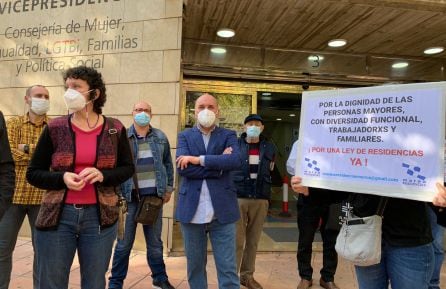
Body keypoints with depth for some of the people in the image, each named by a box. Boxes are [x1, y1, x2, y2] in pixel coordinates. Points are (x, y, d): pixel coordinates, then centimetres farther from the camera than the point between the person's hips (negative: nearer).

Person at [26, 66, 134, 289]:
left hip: (99, 216, 0)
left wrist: (103, 176, -14)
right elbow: (33, 173, 4)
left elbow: (128, 168, 6)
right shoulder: (54, 128, -1)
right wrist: (62, 178, -16)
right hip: (57, 215, 0)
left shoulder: (115, 129, -1)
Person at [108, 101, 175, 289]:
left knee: (155, 242, 14)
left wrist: (169, 188, 8)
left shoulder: (160, 137, 7)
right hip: (129, 197, -2)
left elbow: (168, 164, 11)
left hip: (154, 196, 2)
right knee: (124, 243, 7)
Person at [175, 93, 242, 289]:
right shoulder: (185, 136, 7)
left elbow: (236, 160, -15)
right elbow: (183, 169, -10)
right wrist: (218, 166, -12)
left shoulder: (228, 135, 6)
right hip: (192, 210, 1)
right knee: (194, 265, 17)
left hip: (222, 210, -1)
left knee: (228, 268, 5)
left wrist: (199, 159, -15)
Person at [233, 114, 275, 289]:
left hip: (260, 200, 3)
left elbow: (270, 173, 16)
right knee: (237, 240, 1)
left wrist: (267, 198, 13)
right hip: (238, 198, -3)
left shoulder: (269, 148, 8)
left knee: (253, 240, 11)